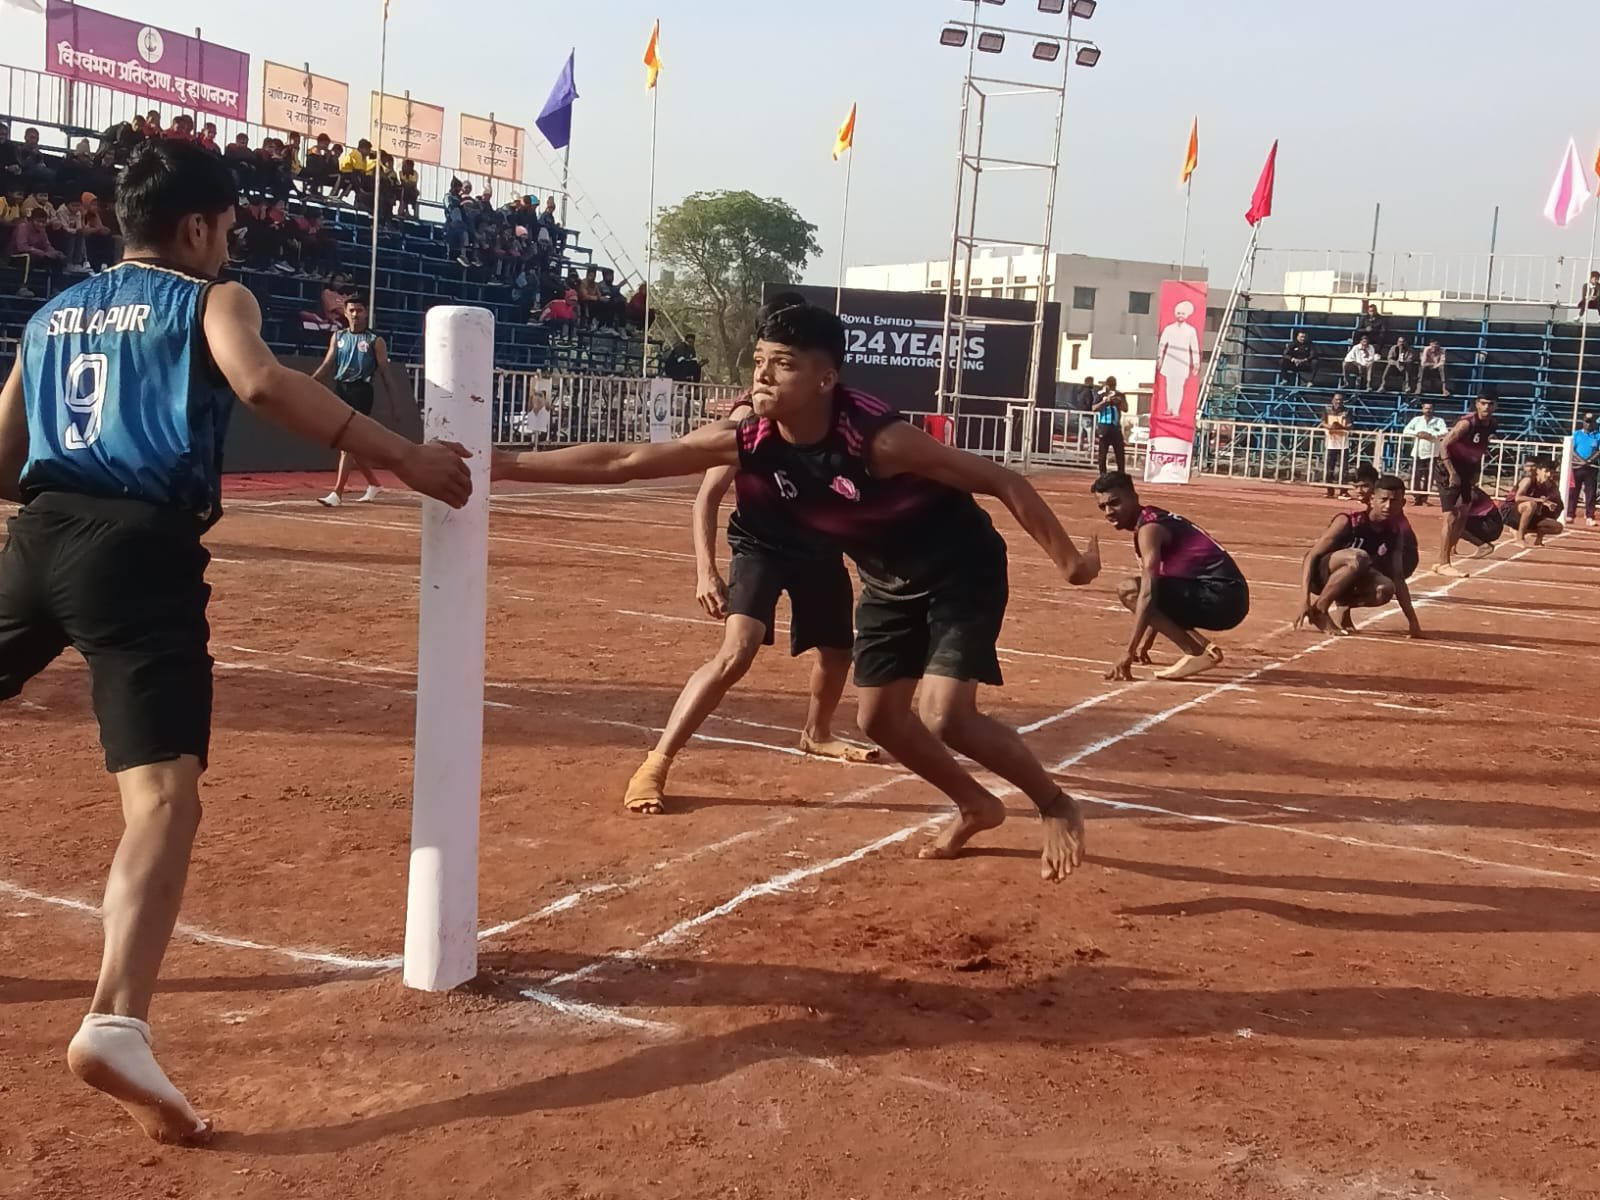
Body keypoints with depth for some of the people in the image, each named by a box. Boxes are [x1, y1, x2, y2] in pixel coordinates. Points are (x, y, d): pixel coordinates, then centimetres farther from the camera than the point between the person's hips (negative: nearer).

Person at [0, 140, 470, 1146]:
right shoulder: (211, 300, 7)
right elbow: (262, 383, -15)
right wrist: (404, 456, -16)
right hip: (142, 549, -6)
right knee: (166, 797, -15)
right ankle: (117, 1023, -34)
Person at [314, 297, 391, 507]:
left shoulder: (375, 340, -1)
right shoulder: (338, 337, 13)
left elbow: (384, 370, -2)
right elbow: (327, 366, 10)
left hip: (361, 391, -6)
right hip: (340, 390, 6)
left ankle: (337, 493, -16)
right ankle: (373, 484, 28)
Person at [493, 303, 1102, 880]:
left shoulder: (877, 438, -34)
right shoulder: (747, 444, -19)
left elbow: (1002, 481, -26)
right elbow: (622, 462, -18)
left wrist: (1068, 559, -25)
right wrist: (502, 464, -21)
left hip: (962, 571, -7)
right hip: (888, 582, 7)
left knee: (944, 719, -18)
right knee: (880, 718, 11)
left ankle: (1056, 806, 8)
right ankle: (978, 806, 35)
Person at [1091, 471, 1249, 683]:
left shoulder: (1149, 528, -11)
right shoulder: (1156, 520, 19)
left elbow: (1148, 593, -21)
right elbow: (1158, 592, 28)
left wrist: (1129, 652, -22)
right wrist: (1147, 641, 33)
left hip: (1222, 599, -10)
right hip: (1226, 600, 10)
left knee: (1129, 589, -16)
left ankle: (1197, 654, -15)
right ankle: (1203, 648, 11)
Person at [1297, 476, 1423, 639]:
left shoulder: (1395, 533, -5)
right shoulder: (1348, 522, -20)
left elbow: (1397, 577, 0)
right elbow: (1311, 556, -21)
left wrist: (1412, 620, -5)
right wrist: (1306, 600, -31)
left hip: (1347, 585, 5)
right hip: (1320, 574, -5)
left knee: (1385, 589, -29)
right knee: (1358, 558, -36)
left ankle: (1343, 607, -2)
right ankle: (1318, 609, -22)